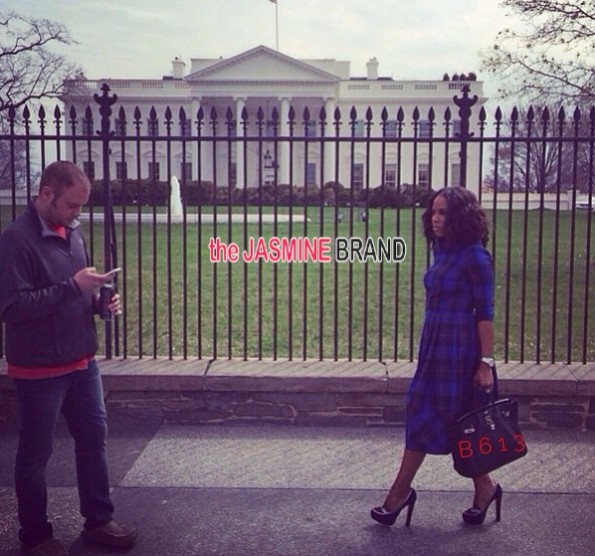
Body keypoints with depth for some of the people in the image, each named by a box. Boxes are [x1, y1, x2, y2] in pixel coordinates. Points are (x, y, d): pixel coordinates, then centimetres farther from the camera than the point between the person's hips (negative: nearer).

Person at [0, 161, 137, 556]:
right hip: (38, 369, -7)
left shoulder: (72, 231, 7)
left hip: (82, 361, 8)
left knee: (94, 437, 15)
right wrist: (73, 287, -25)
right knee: (36, 452, 7)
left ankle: (98, 520, 30)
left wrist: (100, 301, -2)